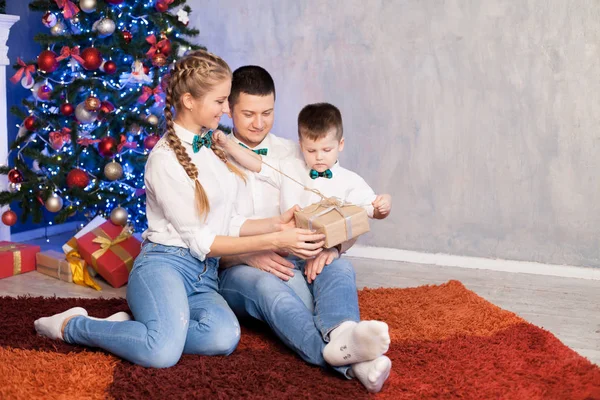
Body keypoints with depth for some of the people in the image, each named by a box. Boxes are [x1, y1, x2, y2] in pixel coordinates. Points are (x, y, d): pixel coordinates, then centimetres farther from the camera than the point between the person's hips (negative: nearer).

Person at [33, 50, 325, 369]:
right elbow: (199, 241, -10)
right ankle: (71, 326, -7)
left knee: (225, 337, -30)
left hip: (204, 276, 6)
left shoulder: (213, 146, 14)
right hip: (164, 265, -6)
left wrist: (275, 224, -2)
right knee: (163, 353, -35)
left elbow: (228, 223, 14)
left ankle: (140, 325, -5)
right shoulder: (165, 159, -9)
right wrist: (273, 242, -13)